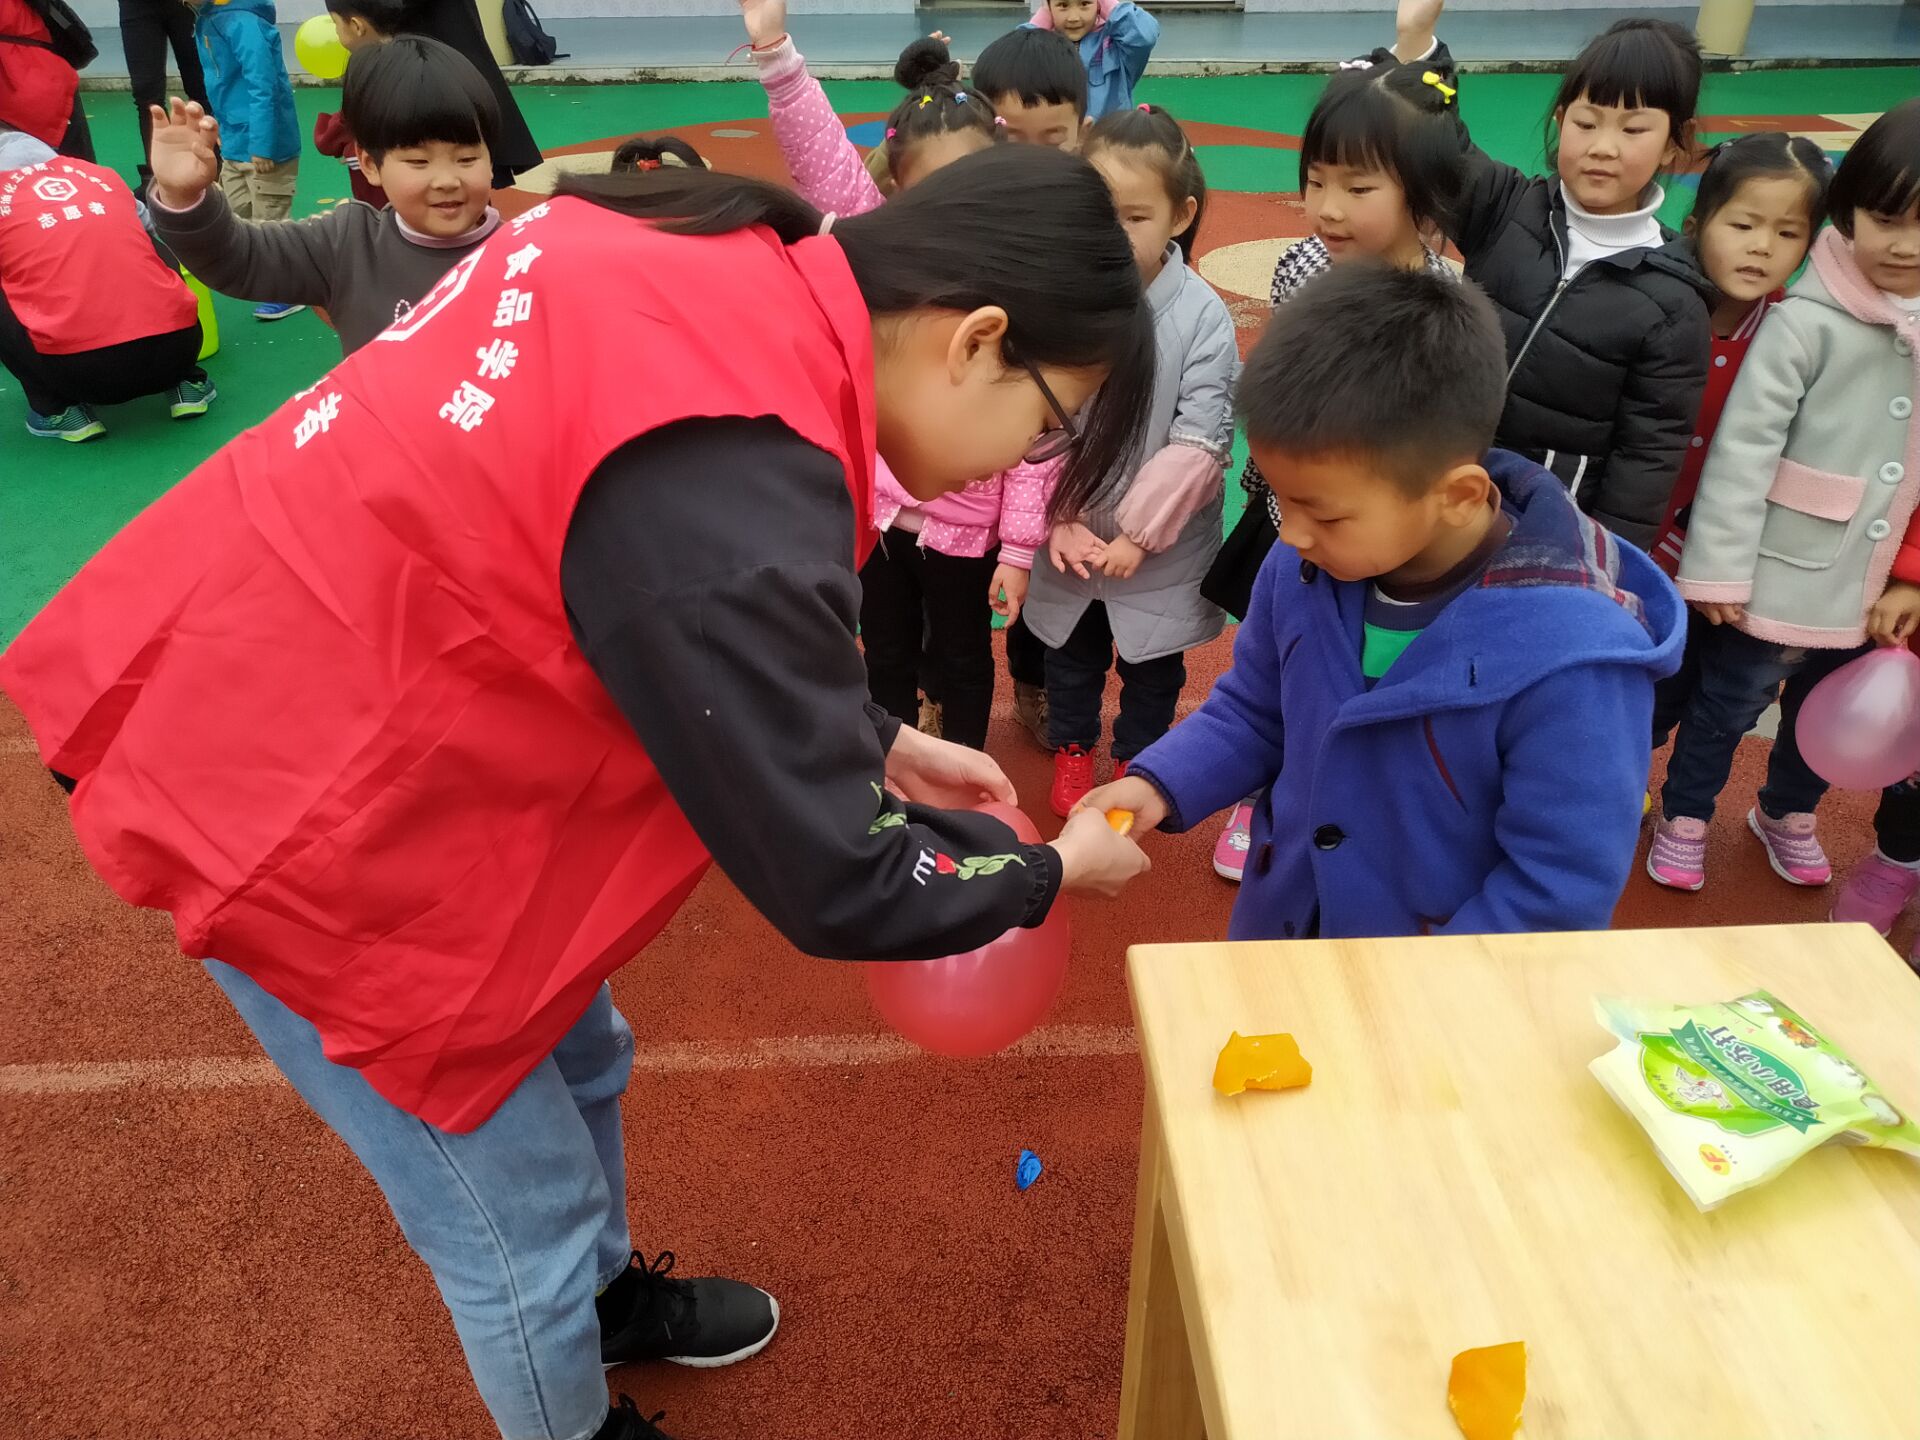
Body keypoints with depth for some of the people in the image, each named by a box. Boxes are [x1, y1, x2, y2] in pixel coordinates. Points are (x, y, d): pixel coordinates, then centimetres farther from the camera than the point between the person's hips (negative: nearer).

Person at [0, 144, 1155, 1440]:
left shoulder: (724, 280, -5)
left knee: (572, 1063, 26)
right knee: (521, 1211, 12)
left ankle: (609, 1298, 54)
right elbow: (828, 881, -21)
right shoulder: (723, 487, -33)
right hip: (288, 812, -9)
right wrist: (1046, 871, -3)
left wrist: (876, 741, 10)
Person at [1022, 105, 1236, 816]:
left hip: (1160, 547, -2)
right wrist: (1061, 518, -13)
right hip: (1070, 539, 2)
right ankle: (1072, 749, 46)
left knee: (1151, 664, 18)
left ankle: (1136, 759, 43)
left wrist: (1137, 532, -17)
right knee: (1070, 652, 22)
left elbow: (1200, 438, -18)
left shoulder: (1201, 314, -17)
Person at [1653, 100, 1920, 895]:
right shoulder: (1808, 319, -18)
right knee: (1726, 706, 11)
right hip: (1778, 580, -6)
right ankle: (1684, 817, 33)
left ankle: (1786, 813, 47)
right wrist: (1720, 567, -20)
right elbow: (1743, 447, -19)